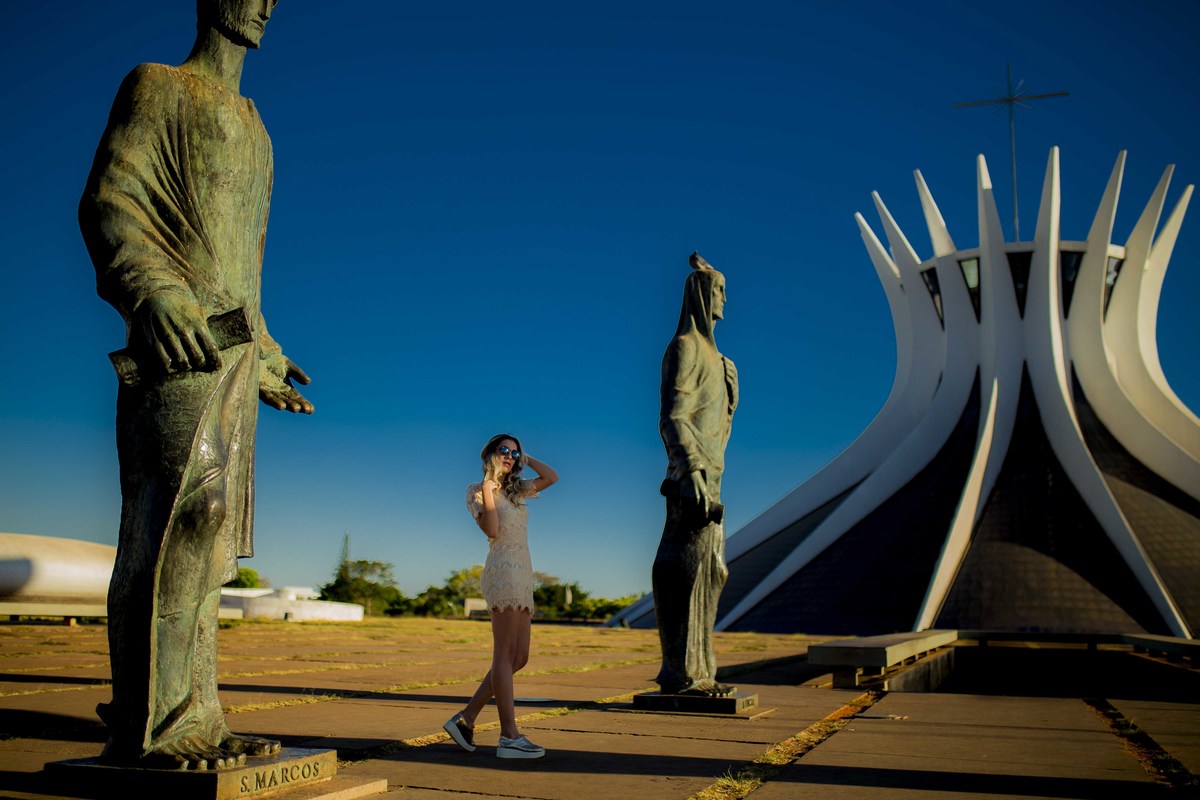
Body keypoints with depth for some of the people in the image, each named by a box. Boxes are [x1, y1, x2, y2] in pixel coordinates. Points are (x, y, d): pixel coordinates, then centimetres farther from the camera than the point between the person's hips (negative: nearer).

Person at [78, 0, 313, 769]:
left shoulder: (251, 127, 29)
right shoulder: (156, 88, 7)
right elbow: (108, 202, -7)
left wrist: (266, 354, 26)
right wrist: (154, 290, -25)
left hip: (233, 347, 8)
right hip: (177, 336, -8)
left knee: (208, 532, 2)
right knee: (181, 511, -17)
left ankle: (193, 716, 4)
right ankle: (150, 723, -14)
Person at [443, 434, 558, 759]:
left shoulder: (515, 490, 21)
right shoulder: (478, 490, 1)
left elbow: (552, 476, 22)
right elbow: (492, 530, -13)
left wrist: (524, 458, 19)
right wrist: (488, 490, -13)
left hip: (522, 577, 9)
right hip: (504, 571, -9)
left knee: (519, 657, 6)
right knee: (505, 654, -10)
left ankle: (465, 718, 11)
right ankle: (510, 738, -10)